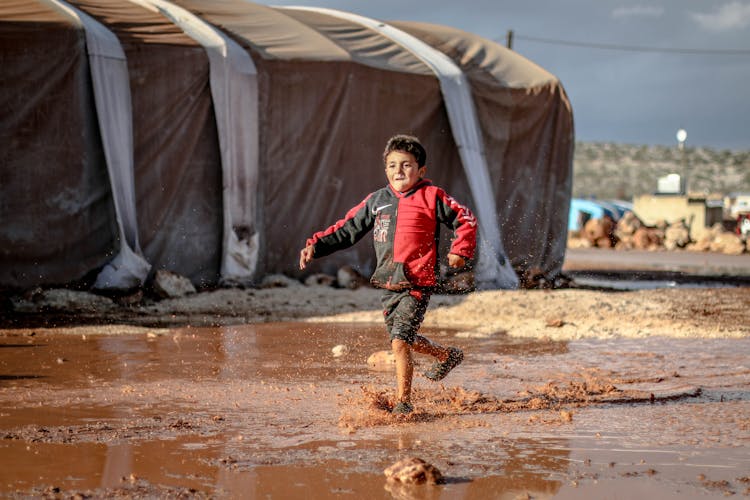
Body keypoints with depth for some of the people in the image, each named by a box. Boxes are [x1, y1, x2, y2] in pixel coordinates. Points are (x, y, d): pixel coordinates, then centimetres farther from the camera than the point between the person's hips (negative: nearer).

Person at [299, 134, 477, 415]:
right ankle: (448, 355, 46)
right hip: (388, 284, 6)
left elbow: (465, 220, 5)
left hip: (417, 284, -6)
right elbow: (347, 229, 13)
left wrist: (460, 251, -6)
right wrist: (315, 246, 4)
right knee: (403, 340, 19)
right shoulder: (377, 201, 10)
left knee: (399, 342, -16)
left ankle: (403, 402, -5)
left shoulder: (431, 197, -3)